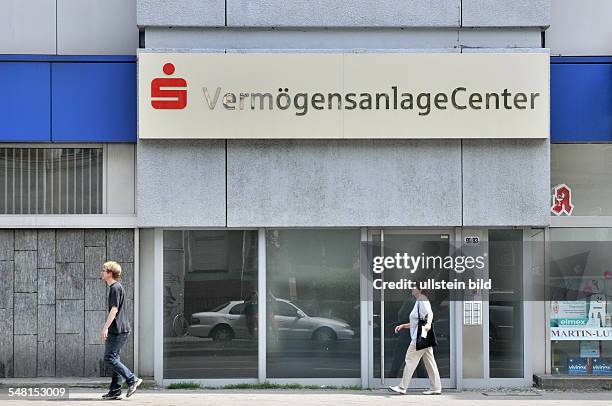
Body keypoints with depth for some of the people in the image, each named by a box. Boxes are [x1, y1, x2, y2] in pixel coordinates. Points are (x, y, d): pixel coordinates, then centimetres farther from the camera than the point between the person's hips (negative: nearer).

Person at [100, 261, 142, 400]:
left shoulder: (115, 288, -12)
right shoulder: (115, 287, 19)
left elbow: (114, 309, -20)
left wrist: (105, 328, -24)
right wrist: (108, 328, 27)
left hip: (118, 330, -10)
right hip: (118, 330, 10)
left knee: (109, 358, -9)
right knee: (114, 358, 9)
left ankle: (132, 380, -9)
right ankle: (115, 391, 10)